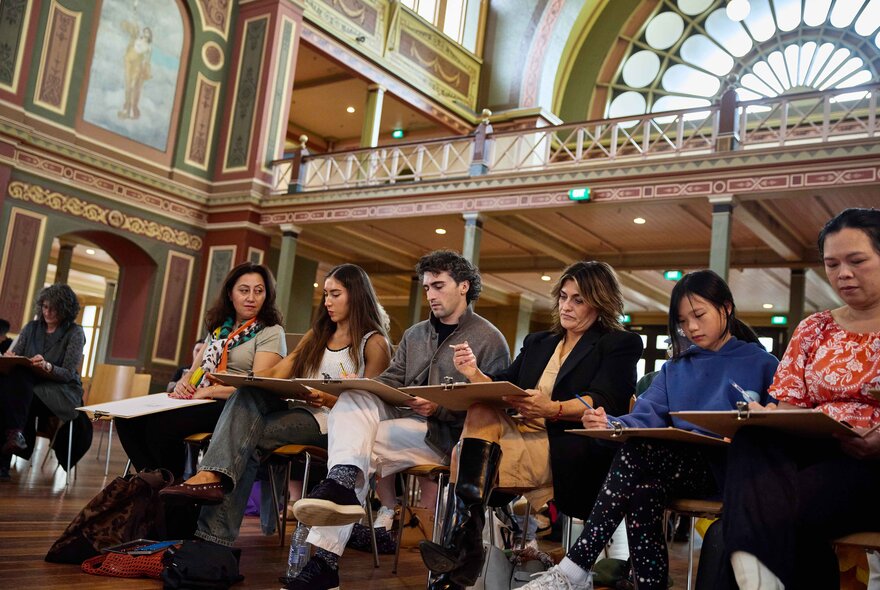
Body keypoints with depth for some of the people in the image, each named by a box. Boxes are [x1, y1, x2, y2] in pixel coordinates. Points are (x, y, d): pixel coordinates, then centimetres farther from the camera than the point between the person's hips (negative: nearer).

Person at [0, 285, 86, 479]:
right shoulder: (31, 328, 13)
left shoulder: (75, 332, -1)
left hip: (63, 390, -4)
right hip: (30, 384, 4)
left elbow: (68, 373, -8)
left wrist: (47, 367, -28)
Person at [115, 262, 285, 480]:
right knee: (128, 419, -13)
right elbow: (195, 370, 21)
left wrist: (205, 391, -19)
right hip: (200, 401, 7)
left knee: (161, 425, -30)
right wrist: (184, 383, -5)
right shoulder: (220, 328, 22)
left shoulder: (271, 332, 1)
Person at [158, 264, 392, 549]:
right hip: (299, 411, 6)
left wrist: (329, 399, -24)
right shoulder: (317, 335, 25)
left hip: (333, 422, -5)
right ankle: (213, 475, -40)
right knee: (249, 392, -26)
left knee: (246, 437, -26)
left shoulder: (374, 343, 3)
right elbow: (276, 373, 14)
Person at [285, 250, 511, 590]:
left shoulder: (489, 340, 2)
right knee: (354, 399, -23)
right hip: (400, 420, 6)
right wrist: (357, 386, -7)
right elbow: (390, 382, 15)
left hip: (445, 434, -6)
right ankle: (341, 481, -45)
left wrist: (438, 408, -19)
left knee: (362, 446, -26)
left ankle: (325, 558, -30)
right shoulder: (414, 335, 23)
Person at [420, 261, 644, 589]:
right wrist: (475, 375, -7)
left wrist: (552, 409, -26)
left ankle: (461, 545, -33)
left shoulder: (620, 345, 7)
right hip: (524, 434, 5)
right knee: (482, 411, -27)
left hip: (568, 453, -5)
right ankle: (462, 546, -38)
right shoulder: (537, 343, 26)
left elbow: (603, 404, -9)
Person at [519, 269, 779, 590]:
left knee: (637, 449, -29)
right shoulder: (675, 368, 23)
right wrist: (611, 424, -14)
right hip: (673, 465, 4)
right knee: (644, 492, -33)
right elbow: (647, 415, 7)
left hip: (728, 466, -4)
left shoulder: (761, 363, 10)